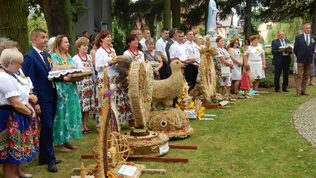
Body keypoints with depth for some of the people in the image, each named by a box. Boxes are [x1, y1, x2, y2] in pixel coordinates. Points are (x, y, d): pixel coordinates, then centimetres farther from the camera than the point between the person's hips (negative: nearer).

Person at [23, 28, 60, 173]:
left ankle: (44, 157, 27)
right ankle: (50, 159, 10)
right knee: (47, 128, -2)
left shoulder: (47, 55, 13)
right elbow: (29, 81, -14)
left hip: (52, 97, 8)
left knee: (47, 128, 15)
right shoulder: (30, 57, -12)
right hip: (42, 99, -8)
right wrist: (35, 102, -16)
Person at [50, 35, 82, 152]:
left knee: (71, 113, 8)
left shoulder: (69, 57, 16)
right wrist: (66, 78, -25)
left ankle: (66, 140, 17)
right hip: (61, 89, -7)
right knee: (61, 114, -4)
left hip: (71, 89, 7)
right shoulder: (54, 57, -5)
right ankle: (59, 143, 4)